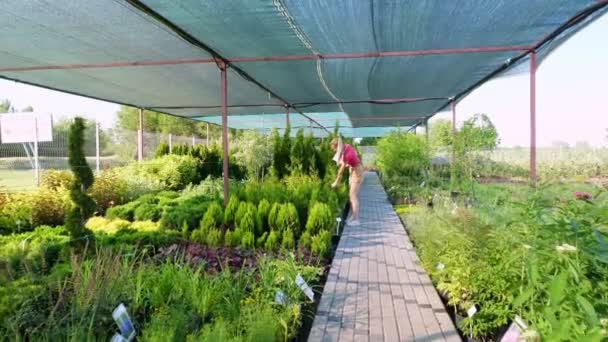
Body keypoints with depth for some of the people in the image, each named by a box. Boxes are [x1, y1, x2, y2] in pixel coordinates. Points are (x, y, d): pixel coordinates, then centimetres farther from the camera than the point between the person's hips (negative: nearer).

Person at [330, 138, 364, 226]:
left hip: (357, 173, -9)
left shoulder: (346, 155, -31)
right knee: (351, 195, 12)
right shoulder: (346, 146, -7)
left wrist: (336, 183, -8)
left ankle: (355, 220, 1)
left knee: (353, 196, -5)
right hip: (353, 171, 9)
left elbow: (341, 171, -20)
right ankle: (352, 217, 20)